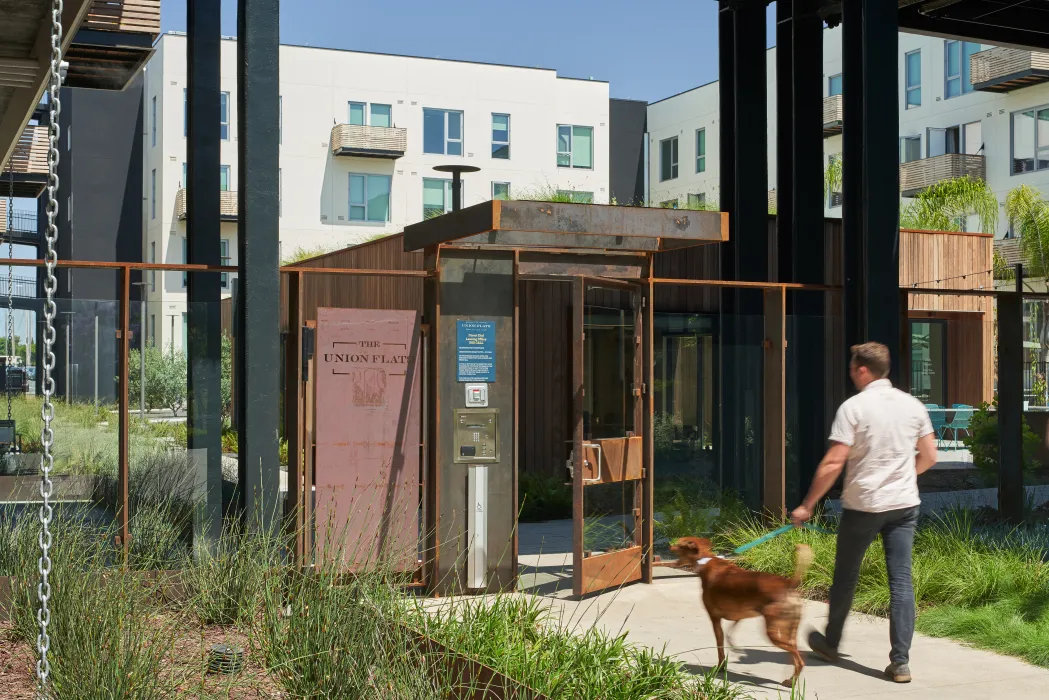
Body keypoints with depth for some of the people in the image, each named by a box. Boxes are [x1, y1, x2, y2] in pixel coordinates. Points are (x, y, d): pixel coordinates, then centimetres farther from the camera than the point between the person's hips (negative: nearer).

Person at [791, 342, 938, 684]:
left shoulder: (854, 407, -13)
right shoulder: (912, 405, 3)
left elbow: (833, 463, -16)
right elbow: (929, 456, 10)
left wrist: (807, 505, -9)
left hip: (862, 505, -4)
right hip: (904, 504, 4)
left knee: (845, 576, 13)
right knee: (901, 581, 3)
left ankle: (830, 643, 30)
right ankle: (900, 661, -1)